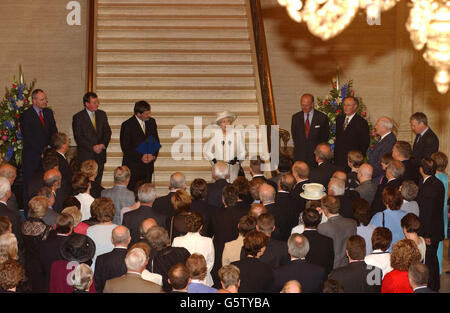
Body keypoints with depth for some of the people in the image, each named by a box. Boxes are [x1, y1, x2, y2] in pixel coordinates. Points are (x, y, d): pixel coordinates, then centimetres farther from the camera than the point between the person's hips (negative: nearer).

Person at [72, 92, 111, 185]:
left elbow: (108, 132, 10)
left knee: (98, 182, 5)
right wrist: (92, 147, -15)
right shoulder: (78, 117, -5)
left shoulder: (102, 114, 10)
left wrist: (103, 144, -8)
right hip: (85, 156, -4)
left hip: (100, 155, 4)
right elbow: (78, 138, -9)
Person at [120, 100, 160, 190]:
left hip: (148, 165, 5)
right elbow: (125, 147, -9)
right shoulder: (127, 125, -9)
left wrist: (153, 154, -5)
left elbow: (156, 141, 13)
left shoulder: (151, 122, 8)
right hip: (133, 165, -5)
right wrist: (140, 157, -16)